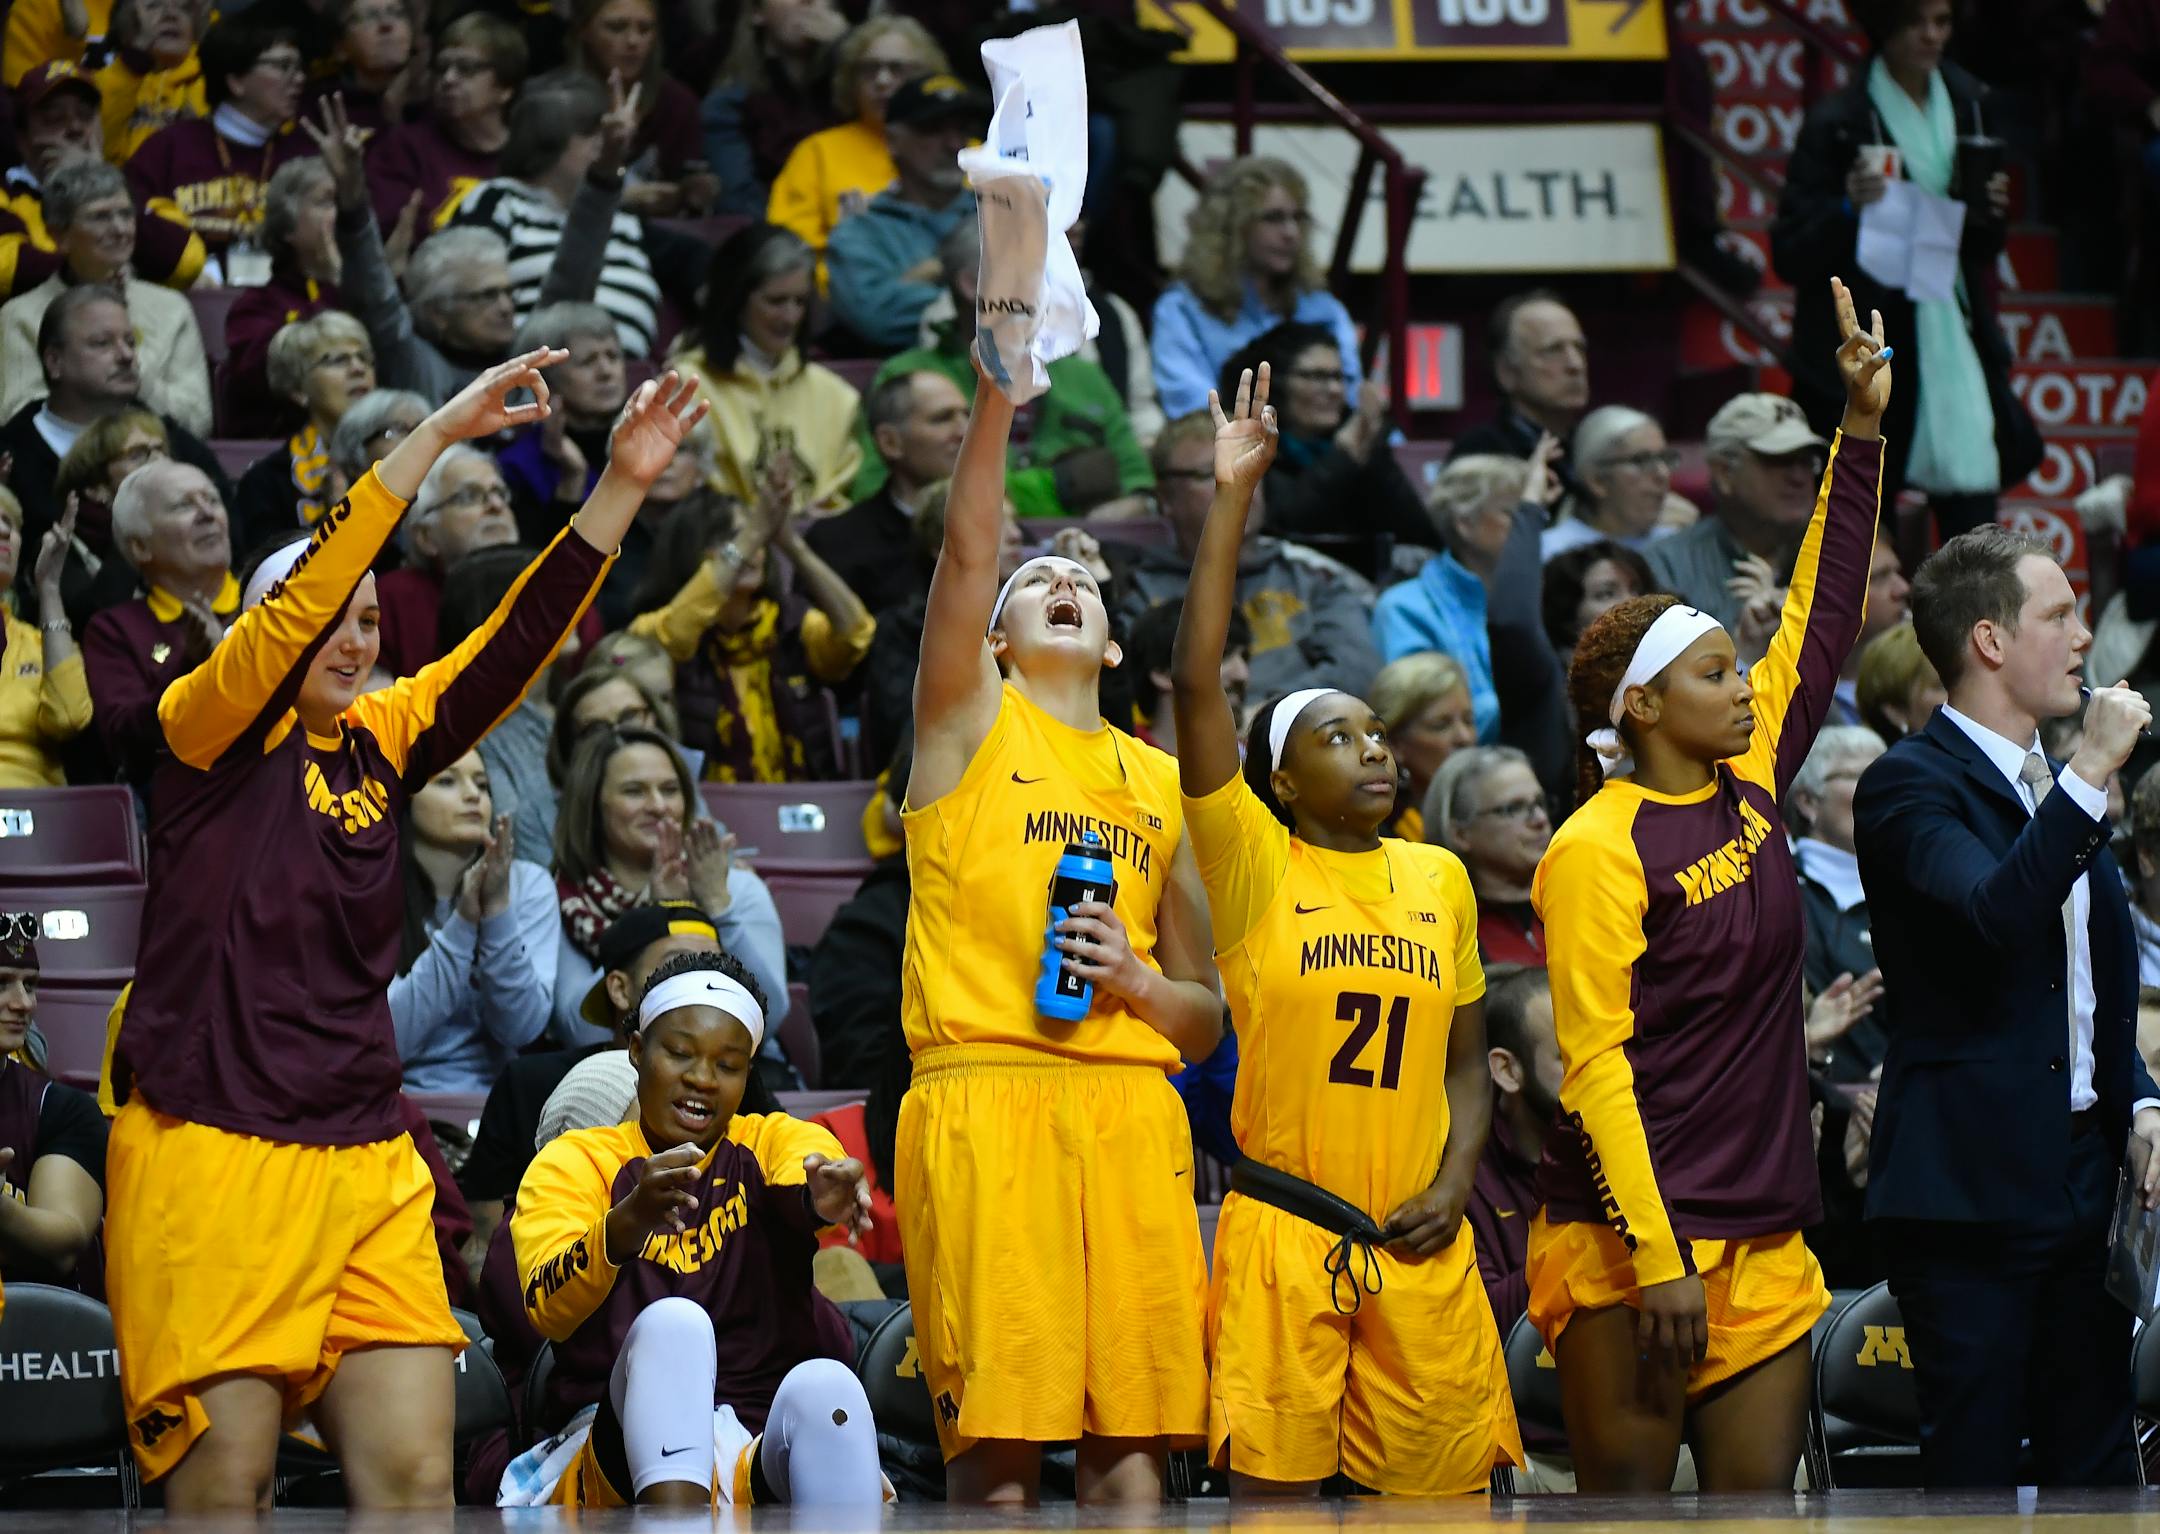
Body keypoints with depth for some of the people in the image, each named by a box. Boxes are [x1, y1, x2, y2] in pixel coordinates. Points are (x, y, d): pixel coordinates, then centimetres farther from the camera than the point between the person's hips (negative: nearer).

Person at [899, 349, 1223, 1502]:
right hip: (984, 1094, -4)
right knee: (996, 1445, -9)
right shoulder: (972, 724, 12)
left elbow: (1206, 1020, 21)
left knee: (1133, 1435, -2)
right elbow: (966, 548, -6)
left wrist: (1136, 981, -1)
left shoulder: (1162, 784, 22)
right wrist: (999, 380, -14)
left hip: (1129, 1106, 4)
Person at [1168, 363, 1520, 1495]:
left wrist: (1455, 1181, -1)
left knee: (1443, 1489, 4)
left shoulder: (1440, 879, 12)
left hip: (1420, 1241, 4)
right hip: (1282, 1231, -4)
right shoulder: (1255, 867, -1)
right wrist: (1233, 497, -14)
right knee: (1273, 1486, -5)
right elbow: (1196, 683, -12)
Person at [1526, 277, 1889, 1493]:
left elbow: (1822, 617, 18)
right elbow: (1596, 1063, -14)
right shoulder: (1600, 849, -10)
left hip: (1764, 1240, 7)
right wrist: (1658, 1262, -19)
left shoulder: (1751, 789, 10)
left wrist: (1864, 433, 16)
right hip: (1633, 1243, -7)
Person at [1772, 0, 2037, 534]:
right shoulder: (1837, 123, -10)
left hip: (1953, 340, 5)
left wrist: (1990, 212, -6)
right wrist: (1848, 208, -28)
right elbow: (1790, 257, -11)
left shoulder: (1967, 104, 8)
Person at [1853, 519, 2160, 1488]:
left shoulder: (2057, 785, 18)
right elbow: (1996, 912, -30)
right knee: (1974, 1472, -6)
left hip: (2082, 1179, 8)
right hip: (1972, 1182, -8)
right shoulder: (1910, 786, -10)